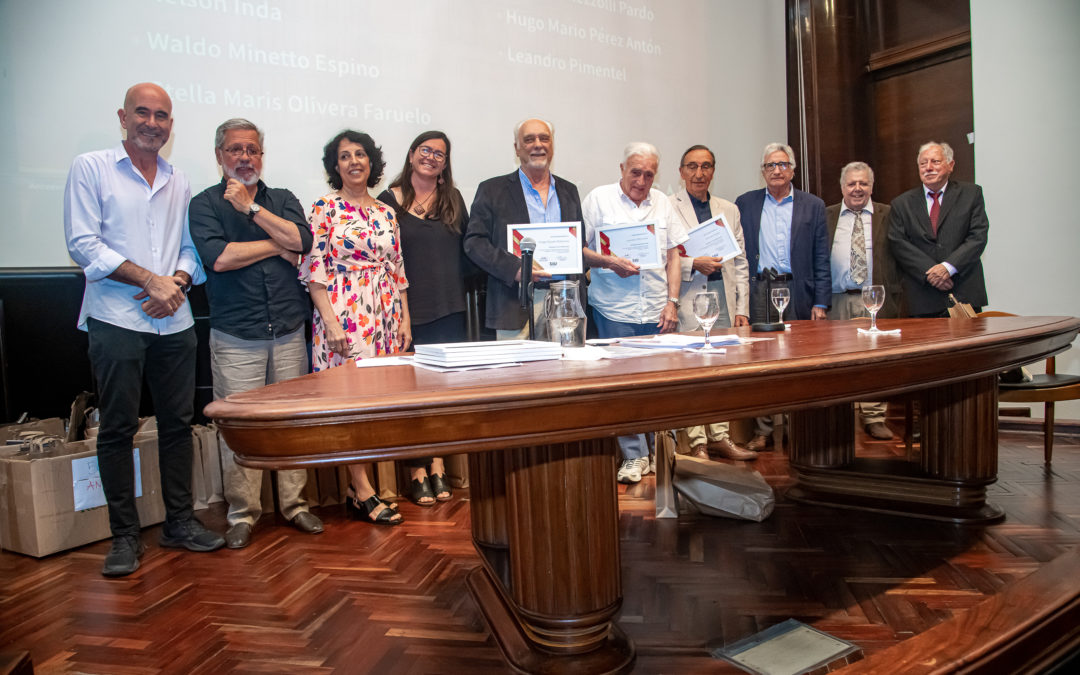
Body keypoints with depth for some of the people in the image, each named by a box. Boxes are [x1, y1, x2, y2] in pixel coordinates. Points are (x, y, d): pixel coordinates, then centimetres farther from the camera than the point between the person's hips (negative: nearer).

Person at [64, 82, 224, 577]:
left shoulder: (179, 182, 14)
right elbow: (83, 244, -7)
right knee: (118, 428, 1)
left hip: (174, 321, 4)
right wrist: (150, 280, -13)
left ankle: (179, 521, 20)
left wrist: (178, 282, -5)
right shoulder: (91, 168, 2)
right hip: (116, 320, -4)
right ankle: (124, 536, 12)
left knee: (177, 422, 8)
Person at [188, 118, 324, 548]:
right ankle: (242, 513, 15)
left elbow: (302, 240, -7)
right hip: (235, 338, -2)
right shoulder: (205, 204, 5)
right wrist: (277, 245, -4)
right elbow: (218, 257, -13)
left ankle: (294, 503, 20)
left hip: (289, 333, 3)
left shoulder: (283, 200, 13)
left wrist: (251, 208, -8)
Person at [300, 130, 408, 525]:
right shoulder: (324, 209, 0)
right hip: (344, 315, -5)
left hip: (385, 315, 6)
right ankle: (363, 493, 2)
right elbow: (313, 270, -7)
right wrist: (330, 321, -15)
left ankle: (357, 487, 16)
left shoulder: (386, 213, 14)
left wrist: (405, 319, 9)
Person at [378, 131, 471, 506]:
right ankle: (418, 470, 11)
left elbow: (467, 249, 12)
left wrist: (458, 285, -2)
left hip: (449, 309, 3)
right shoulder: (388, 201, 4)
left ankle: (438, 465, 16)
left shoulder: (453, 200, 13)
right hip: (408, 310, -2)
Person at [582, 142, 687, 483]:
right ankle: (635, 456, 10)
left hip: (657, 312, 3)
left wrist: (672, 302, 6)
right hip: (615, 311, -3)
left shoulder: (662, 202, 14)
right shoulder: (598, 199, 2)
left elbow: (672, 256, 14)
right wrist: (609, 262, -16)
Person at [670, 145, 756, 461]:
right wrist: (693, 263, -15)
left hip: (723, 299, 5)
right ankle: (697, 444, 5)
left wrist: (742, 310, 10)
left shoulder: (729, 210, 17)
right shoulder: (667, 207, 1)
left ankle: (719, 437, 19)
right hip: (686, 301, -5)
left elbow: (740, 263, 16)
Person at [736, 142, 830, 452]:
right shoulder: (745, 203, 10)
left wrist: (820, 303, -3)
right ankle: (763, 429, 12)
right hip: (757, 291, 1)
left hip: (797, 292, 0)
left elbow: (821, 259, 5)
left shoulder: (813, 206, 9)